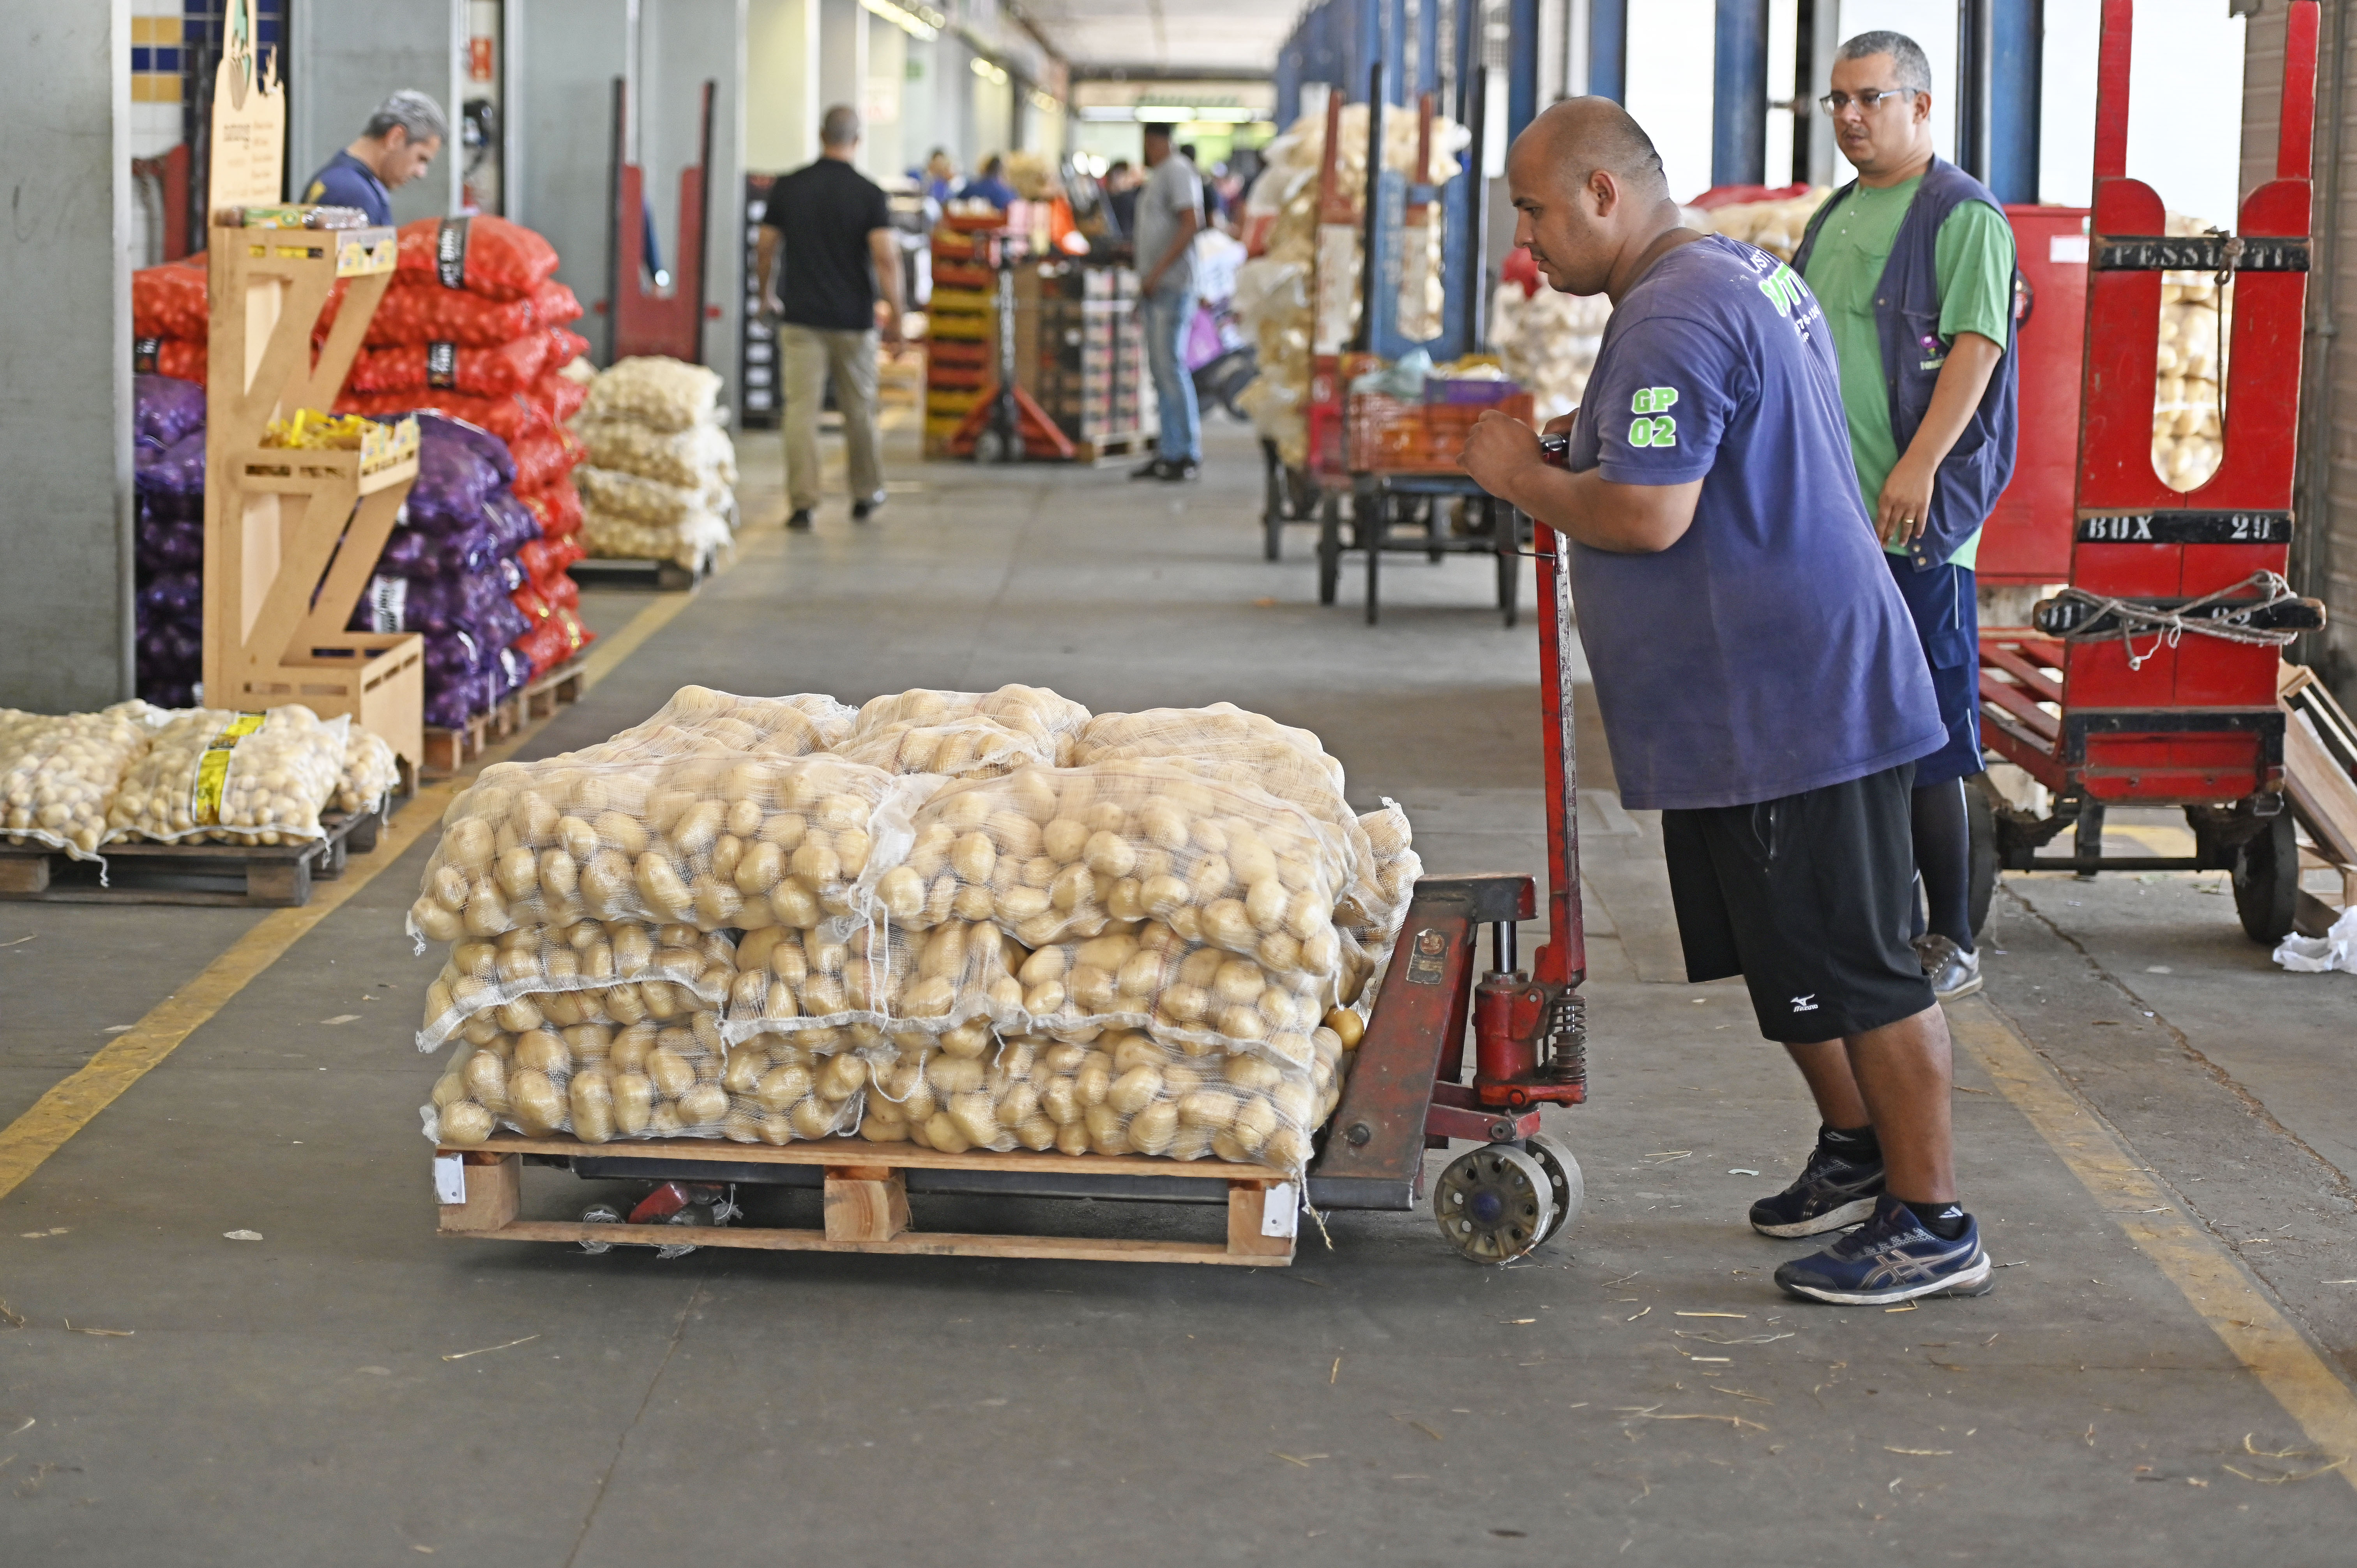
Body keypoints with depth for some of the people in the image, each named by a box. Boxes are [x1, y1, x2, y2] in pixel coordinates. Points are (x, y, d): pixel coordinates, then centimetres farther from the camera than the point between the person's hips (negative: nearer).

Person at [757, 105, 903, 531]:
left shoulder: (788, 188, 0)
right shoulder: (869, 194, -7)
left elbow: (766, 250, 7)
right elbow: (886, 259, -14)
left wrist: (768, 295, 25)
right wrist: (895, 316, -7)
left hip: (800, 316, 0)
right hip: (853, 318, 0)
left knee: (801, 409, -1)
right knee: (859, 408, 14)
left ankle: (803, 501, -7)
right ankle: (866, 493, 28)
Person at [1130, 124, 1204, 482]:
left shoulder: (1177, 171, -9)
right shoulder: (1157, 176, 21)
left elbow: (1190, 224, -19)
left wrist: (1157, 272, -21)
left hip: (1172, 287, -10)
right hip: (1156, 290, 10)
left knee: (1170, 366, -11)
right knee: (1161, 371, 8)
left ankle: (1188, 456, -9)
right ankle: (1169, 453, 10)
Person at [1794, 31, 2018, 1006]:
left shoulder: (1963, 215, -6)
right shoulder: (1834, 220, 19)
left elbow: (1977, 345, -16)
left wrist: (1920, 466, -24)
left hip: (1913, 523, -8)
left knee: (1924, 744, -6)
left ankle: (1950, 944, -1)